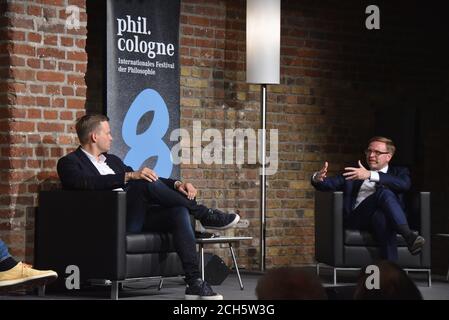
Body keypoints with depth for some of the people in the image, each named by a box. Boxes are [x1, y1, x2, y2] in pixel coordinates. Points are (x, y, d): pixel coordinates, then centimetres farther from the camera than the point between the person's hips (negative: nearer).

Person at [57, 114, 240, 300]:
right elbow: (87, 183, -18)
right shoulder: (69, 163, 4)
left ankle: (194, 283, -27)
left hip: (137, 218, 7)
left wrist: (177, 185, 4)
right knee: (146, 183, -27)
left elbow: (149, 179, 24)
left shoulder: (112, 160, 27)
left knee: (179, 212, -20)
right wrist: (130, 176, -26)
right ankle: (205, 216, -14)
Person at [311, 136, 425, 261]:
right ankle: (408, 235, -53)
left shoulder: (398, 172, 22)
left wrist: (371, 175, -15)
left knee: (381, 216, -41)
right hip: (357, 217, 0)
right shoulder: (354, 173, 29)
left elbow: (404, 184, -4)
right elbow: (329, 184, 17)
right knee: (384, 192, -31)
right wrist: (318, 179, -10)